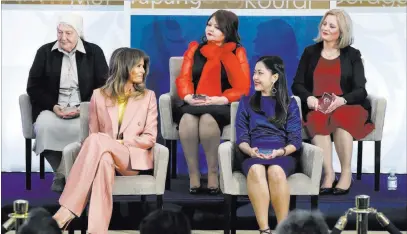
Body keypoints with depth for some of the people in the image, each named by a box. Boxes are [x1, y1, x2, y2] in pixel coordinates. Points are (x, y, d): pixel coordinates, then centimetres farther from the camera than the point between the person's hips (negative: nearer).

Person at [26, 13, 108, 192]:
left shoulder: (94, 52, 3)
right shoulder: (45, 52, 6)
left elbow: (103, 87, 1)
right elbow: (34, 86, 5)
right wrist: (53, 106, -12)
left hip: (84, 110, -1)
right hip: (52, 109, 1)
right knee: (44, 126, -34)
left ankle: (63, 173, -15)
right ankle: (61, 173, -11)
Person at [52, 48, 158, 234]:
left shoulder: (148, 96, 12)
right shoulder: (99, 95, 14)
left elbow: (150, 138, 4)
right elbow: (92, 134, 13)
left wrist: (120, 143, -11)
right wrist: (104, 147, -12)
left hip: (134, 159, -1)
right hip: (105, 156, 1)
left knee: (98, 141, -35)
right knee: (104, 160, -41)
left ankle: (68, 208, -44)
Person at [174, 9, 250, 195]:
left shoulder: (237, 52, 9)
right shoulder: (194, 49, 18)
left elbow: (243, 87, -1)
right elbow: (183, 78, 8)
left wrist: (220, 99, -18)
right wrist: (188, 97, -14)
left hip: (221, 107, -2)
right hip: (193, 105, 2)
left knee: (208, 119, -38)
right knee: (187, 119, -35)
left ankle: (213, 174, -27)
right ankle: (193, 175, -29)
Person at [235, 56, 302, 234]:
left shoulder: (289, 104, 15)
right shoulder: (246, 102, 19)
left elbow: (295, 140, 4)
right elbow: (241, 138, 8)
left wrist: (280, 151, -17)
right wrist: (250, 150, -15)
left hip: (282, 154, -1)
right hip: (252, 154, 1)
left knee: (276, 171, -39)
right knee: (256, 170, -38)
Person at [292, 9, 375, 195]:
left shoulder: (352, 55, 9)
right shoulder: (310, 52, 15)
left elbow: (360, 91, 0)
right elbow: (297, 84, 10)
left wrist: (341, 100, -22)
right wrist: (309, 98, -13)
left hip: (346, 108, -1)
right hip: (316, 109, 1)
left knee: (340, 118, -37)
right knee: (318, 120, -36)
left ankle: (346, 173, -28)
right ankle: (329, 174, -36)